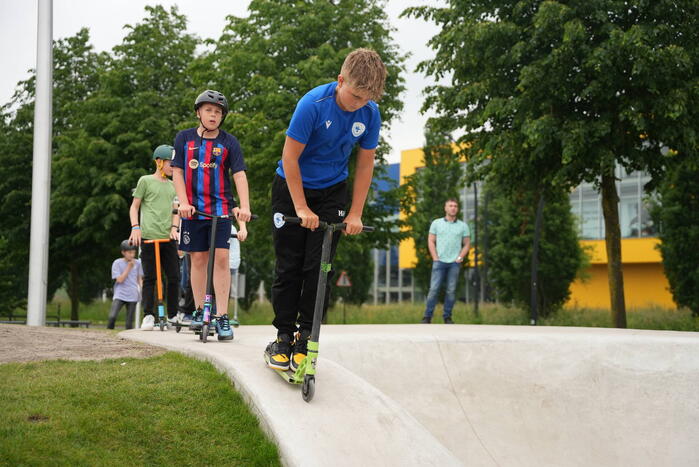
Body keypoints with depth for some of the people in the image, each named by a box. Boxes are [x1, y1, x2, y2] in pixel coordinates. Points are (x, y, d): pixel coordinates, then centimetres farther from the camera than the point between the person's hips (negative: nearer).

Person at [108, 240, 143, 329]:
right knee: (112, 316, -22)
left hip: (132, 296, 3)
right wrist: (129, 267, -9)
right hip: (119, 295, -3)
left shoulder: (137, 263, 7)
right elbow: (120, 280, -9)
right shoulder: (117, 263, -3)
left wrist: (140, 289, 4)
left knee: (129, 323, 1)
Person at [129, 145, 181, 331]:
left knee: (174, 277, 3)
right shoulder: (145, 181, 5)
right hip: (149, 237, -4)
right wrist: (135, 227, -6)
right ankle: (148, 316, 0)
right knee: (150, 278, -4)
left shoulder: (173, 186, 19)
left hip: (169, 238, 5)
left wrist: (174, 228, 0)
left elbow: (175, 210, 17)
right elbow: (134, 206, 6)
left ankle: (173, 315, 13)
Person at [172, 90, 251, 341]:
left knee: (221, 258, -9)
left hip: (221, 209, -1)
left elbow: (239, 174, -7)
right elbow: (177, 172, 3)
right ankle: (199, 311, 17)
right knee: (198, 259, 5)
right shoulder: (184, 138, 4)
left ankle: (222, 316, -7)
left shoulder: (229, 142, 0)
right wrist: (184, 203, -9)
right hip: (193, 208, 1)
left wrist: (244, 206, -20)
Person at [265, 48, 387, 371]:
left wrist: (355, 213, -5)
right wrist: (302, 208, -19)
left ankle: (306, 338, 6)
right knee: (289, 266, -1)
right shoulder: (313, 104, -25)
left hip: (332, 192, 3)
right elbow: (290, 157, -19)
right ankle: (283, 336, 9)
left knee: (319, 267, -3)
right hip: (292, 188, -2)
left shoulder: (370, 113, -13)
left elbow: (365, 163, -2)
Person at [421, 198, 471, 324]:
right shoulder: (436, 223, 6)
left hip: (455, 263, 1)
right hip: (439, 261, -1)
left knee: (451, 290, 1)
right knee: (434, 289, -6)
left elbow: (467, 244, 10)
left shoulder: (463, 226, 8)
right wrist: (435, 258, -4)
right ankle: (427, 317, -2)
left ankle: (447, 317, 9)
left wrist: (460, 258, -3)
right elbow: (431, 241, 5)